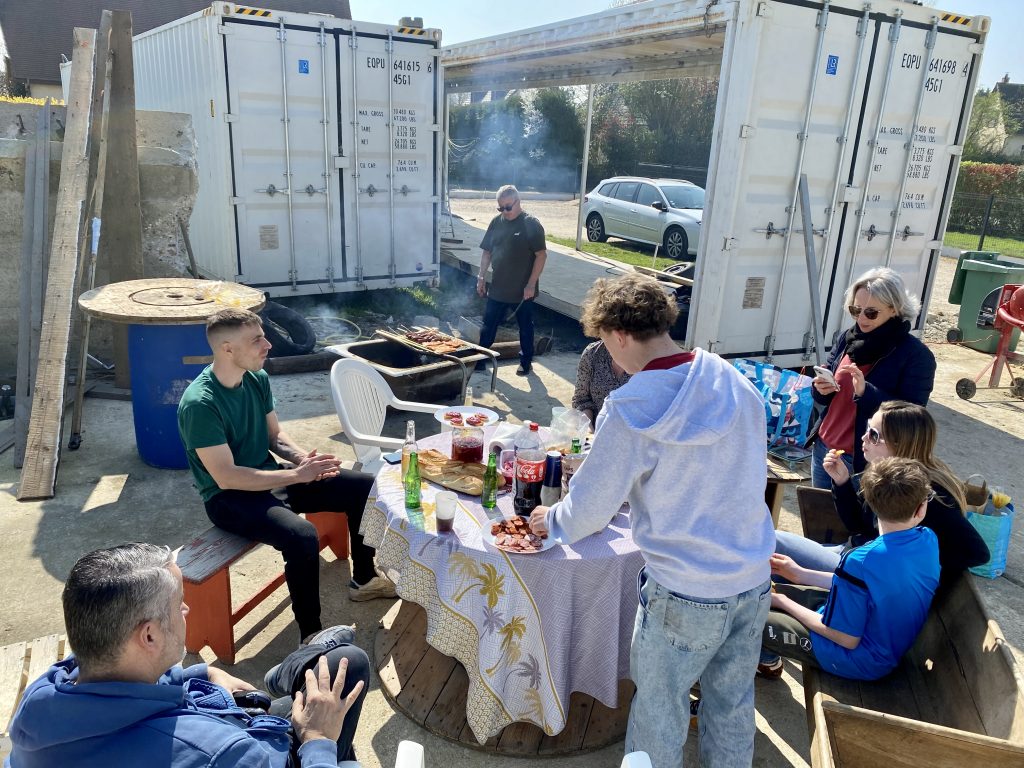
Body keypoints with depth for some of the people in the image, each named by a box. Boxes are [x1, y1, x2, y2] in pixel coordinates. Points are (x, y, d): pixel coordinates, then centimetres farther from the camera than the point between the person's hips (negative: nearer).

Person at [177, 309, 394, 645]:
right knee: (302, 536, -35)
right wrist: (297, 475, -26)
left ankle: (363, 578, 20)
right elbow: (226, 478, -26)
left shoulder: (258, 378, -2)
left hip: (269, 477, 8)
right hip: (228, 498, -8)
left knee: (364, 487, 2)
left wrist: (303, 458, -12)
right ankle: (311, 635, -15)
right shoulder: (199, 403, -25)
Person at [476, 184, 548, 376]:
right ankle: (480, 359, 22)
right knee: (488, 325, 10)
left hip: (522, 291, -4)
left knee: (525, 327, 11)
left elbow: (541, 255, -13)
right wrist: (482, 277, 5)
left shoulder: (531, 225, -11)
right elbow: (487, 252, 12)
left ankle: (526, 362, 26)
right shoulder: (496, 222, 4)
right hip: (497, 288, 4)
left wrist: (531, 285, -17)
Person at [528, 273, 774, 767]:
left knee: (659, 710, 17)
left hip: (685, 595, -6)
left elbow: (587, 511, -11)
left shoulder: (630, 411, -20)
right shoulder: (735, 383, -3)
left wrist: (550, 520, 11)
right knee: (732, 703, 24)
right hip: (753, 581, 6)